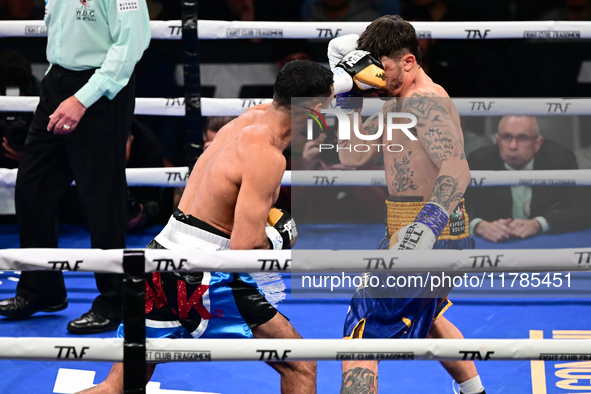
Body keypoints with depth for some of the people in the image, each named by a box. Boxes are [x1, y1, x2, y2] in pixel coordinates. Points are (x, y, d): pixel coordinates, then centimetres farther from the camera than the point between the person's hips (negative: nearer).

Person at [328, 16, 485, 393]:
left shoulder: (425, 100, -19)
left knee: (361, 335, -13)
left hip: (429, 234, -11)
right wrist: (349, 97, 1)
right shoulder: (397, 103, 14)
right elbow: (353, 156, 14)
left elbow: (457, 168, -33)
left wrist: (429, 221, -49)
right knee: (425, 318, 35)